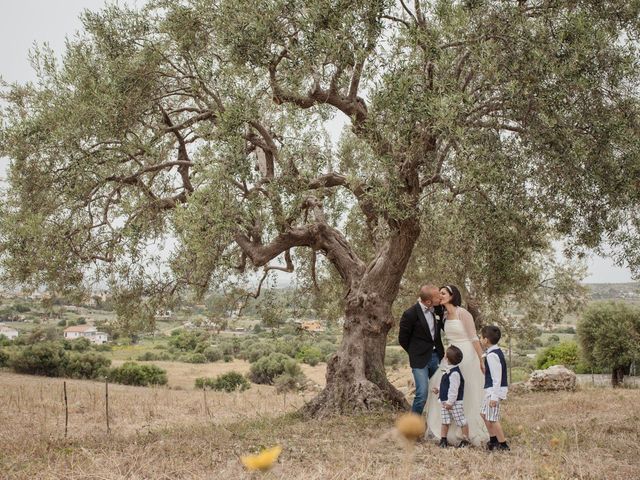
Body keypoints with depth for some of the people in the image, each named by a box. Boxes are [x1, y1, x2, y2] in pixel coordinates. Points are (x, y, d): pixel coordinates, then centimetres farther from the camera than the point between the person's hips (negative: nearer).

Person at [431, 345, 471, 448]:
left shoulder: (454, 373, -21)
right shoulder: (449, 370, 10)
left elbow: (454, 389, -22)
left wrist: (450, 402, -22)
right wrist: (439, 391, 15)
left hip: (454, 402, -10)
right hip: (445, 401, 10)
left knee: (461, 421, 3)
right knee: (445, 421, 10)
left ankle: (466, 440, 13)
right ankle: (443, 440, 16)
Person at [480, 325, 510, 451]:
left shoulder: (492, 355, -21)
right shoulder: (496, 352, 10)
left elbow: (496, 378, -23)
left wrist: (494, 396, -23)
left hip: (494, 390, -11)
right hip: (491, 390, 11)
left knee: (492, 418, -3)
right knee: (484, 413, 20)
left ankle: (503, 444, 5)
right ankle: (493, 440, 29)